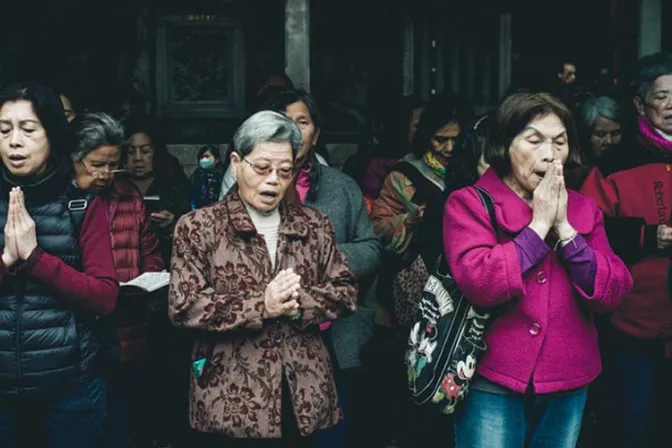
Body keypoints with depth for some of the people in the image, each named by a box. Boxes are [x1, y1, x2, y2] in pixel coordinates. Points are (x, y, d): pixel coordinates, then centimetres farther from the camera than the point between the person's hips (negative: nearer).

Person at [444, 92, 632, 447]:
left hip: (569, 382, 5)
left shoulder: (583, 209, 7)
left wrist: (564, 229, -12)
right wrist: (539, 225, -15)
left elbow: (611, 294, -3)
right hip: (494, 383, -4)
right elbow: (477, 283, -21)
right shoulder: (469, 203, -6)